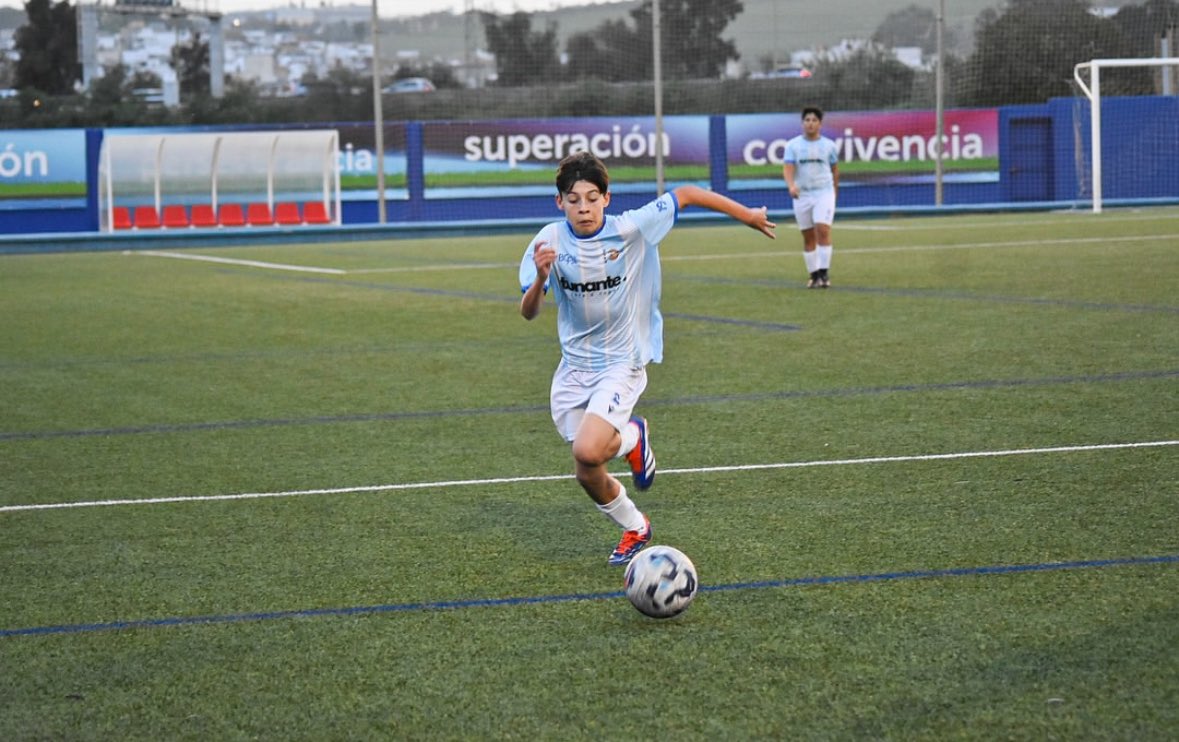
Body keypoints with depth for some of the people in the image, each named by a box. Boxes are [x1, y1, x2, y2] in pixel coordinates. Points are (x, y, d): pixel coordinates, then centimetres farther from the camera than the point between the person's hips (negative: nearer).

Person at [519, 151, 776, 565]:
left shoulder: (633, 229, -15)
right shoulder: (550, 241, -11)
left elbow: (685, 195, -3)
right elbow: (529, 313, -16)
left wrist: (748, 215, 4)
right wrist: (541, 278, -37)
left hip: (622, 363, -3)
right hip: (573, 368, 3)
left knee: (587, 452, -25)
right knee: (587, 474, 5)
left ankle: (632, 439, 10)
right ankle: (634, 529, 35)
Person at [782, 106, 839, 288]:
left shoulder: (829, 146, 4)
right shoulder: (793, 145, 1)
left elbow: (835, 170, 15)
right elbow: (788, 168, -9)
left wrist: (834, 191, 19)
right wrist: (791, 185, -28)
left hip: (824, 193, -1)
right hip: (802, 195, 1)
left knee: (823, 230, -17)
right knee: (808, 237, 5)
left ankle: (824, 273, -15)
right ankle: (813, 275, 13)